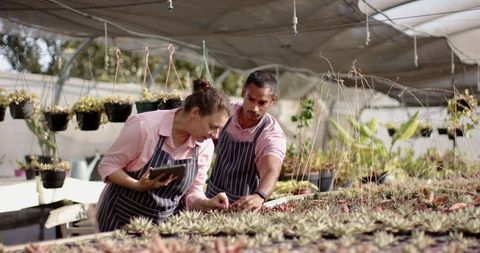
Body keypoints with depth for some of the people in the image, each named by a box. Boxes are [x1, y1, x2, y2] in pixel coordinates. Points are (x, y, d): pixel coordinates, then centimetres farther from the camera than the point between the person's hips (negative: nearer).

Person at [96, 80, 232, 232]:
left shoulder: (205, 145, -5)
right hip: (122, 218, -4)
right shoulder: (145, 126, -20)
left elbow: (191, 193, 4)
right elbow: (108, 166, -12)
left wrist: (207, 204, -17)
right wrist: (139, 186, -27)